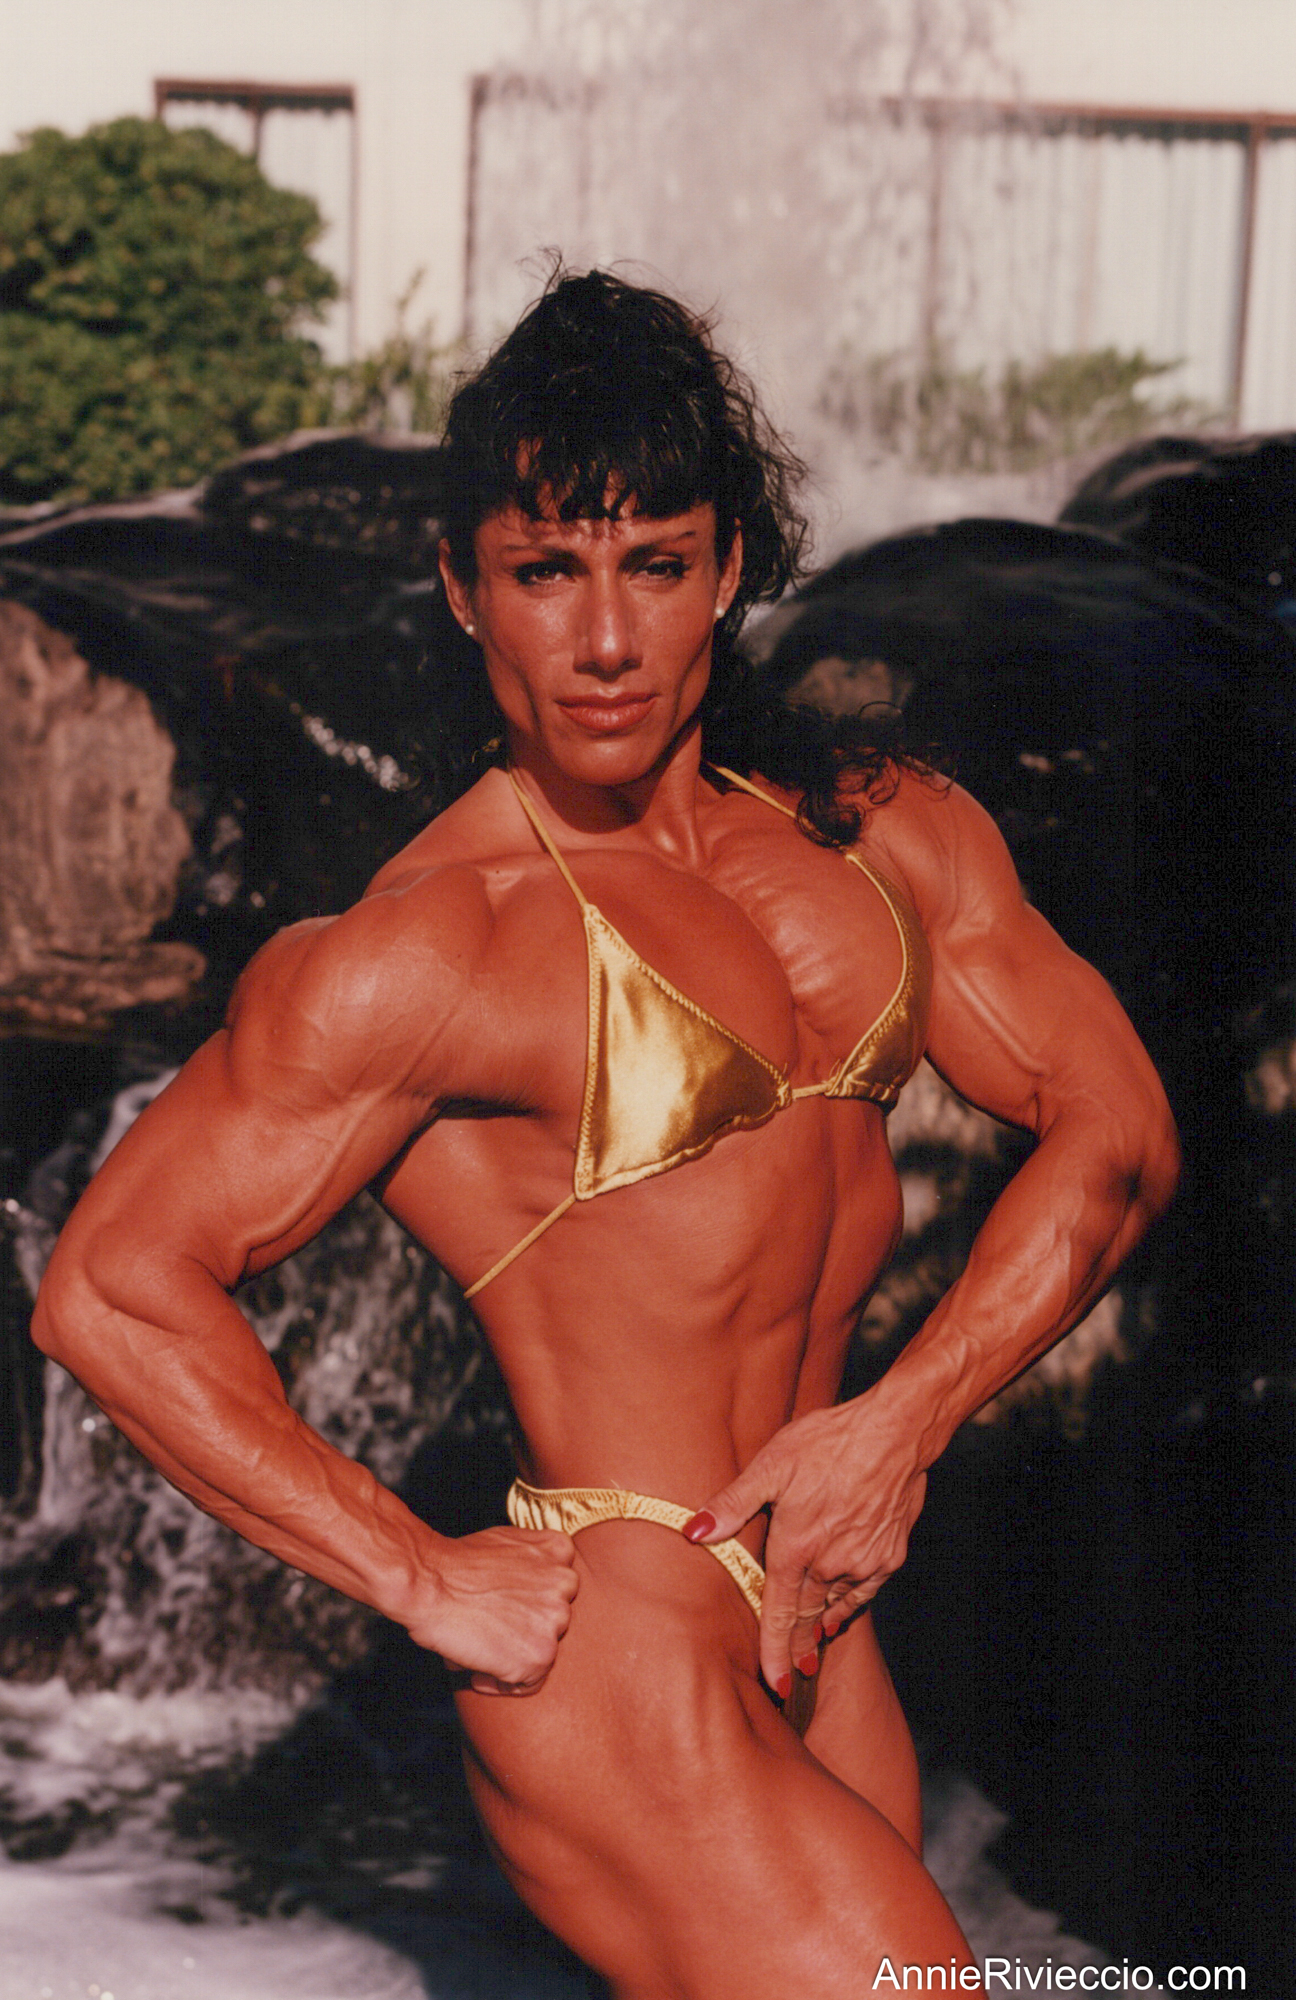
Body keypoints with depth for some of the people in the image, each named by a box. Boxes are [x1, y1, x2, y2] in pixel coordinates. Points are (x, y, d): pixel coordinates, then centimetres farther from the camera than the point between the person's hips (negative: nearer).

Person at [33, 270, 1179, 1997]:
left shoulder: (877, 827, 6)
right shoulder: (413, 955, -12)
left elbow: (1113, 1126, 6)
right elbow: (110, 1291, -12)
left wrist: (906, 1415, -8)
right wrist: (432, 1583, -12)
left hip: (821, 1640, 7)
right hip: (625, 1668, -7)